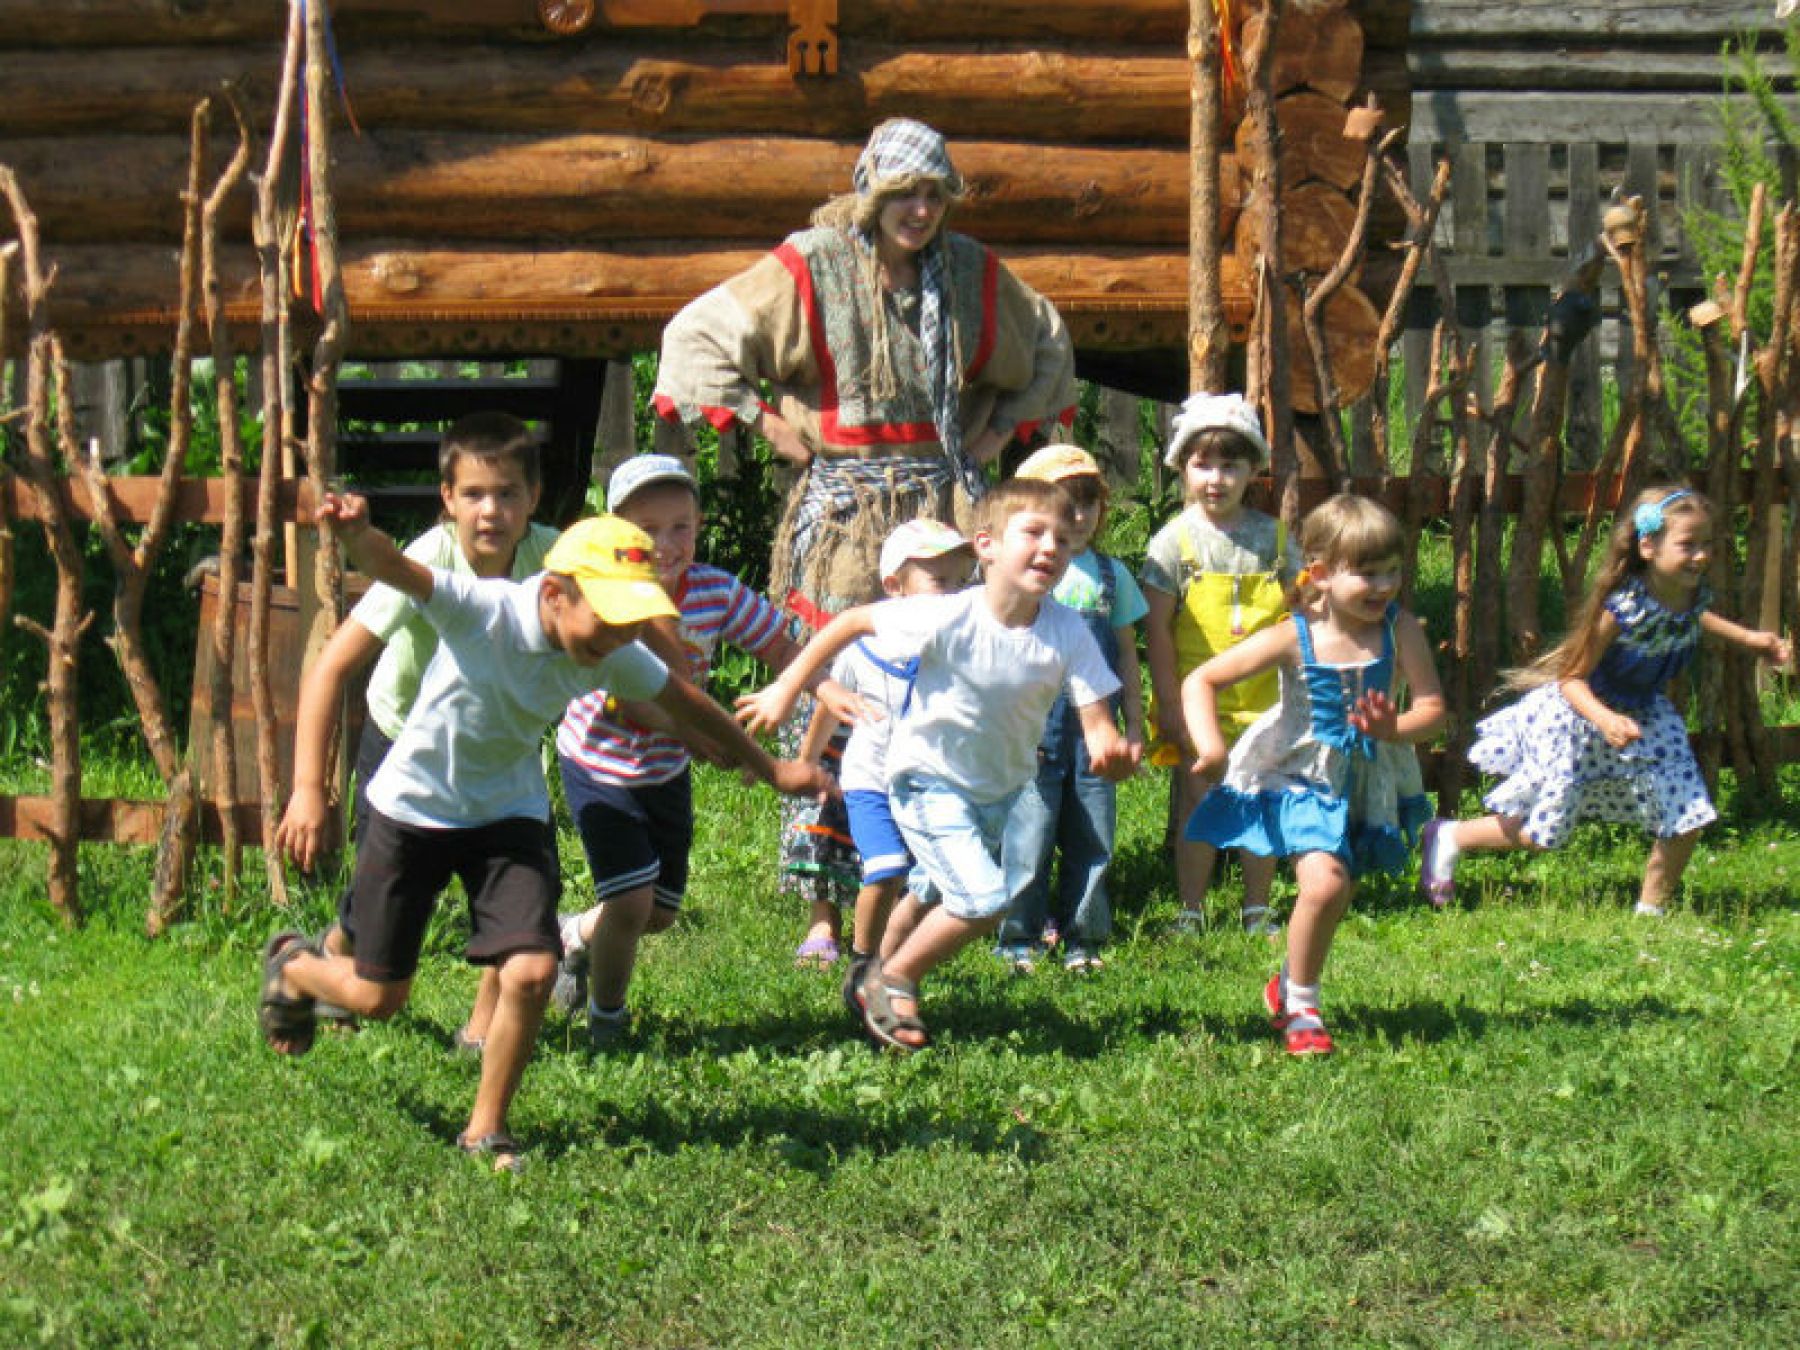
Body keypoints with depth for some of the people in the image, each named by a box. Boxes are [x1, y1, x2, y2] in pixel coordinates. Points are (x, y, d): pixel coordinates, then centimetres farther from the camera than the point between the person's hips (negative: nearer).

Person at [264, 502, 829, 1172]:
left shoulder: (614, 657, -15)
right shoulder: (481, 609, -29)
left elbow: (689, 705, 3)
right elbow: (394, 569, -45)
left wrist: (770, 770, 14)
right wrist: (355, 533, -69)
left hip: (509, 814, 3)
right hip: (415, 808, -3)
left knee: (532, 973, -15)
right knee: (378, 996, 6)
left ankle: (486, 1131, 8)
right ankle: (291, 965, 43)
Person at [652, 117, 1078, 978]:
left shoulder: (972, 274, 10)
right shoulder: (809, 269, -3)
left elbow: (1046, 347, 27)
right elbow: (699, 336, -1)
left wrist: (1007, 423, 15)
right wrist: (767, 423, -3)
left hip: (943, 503, 3)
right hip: (843, 509, -3)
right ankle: (824, 911, -2)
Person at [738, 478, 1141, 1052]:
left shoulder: (1068, 633, -19)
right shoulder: (947, 618, -28)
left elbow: (1097, 724, -20)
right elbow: (853, 621, -15)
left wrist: (1112, 751, -44)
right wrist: (786, 689, -13)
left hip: (1002, 790, 5)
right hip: (930, 781, -5)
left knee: (944, 900, 22)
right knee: (985, 900, -20)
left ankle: (879, 978, 48)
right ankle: (892, 980, 4)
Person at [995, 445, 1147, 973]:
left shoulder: (1111, 574, 10)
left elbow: (1126, 654, 15)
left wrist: (1134, 725, 12)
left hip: (1095, 727, 4)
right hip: (1035, 730, -3)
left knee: (1092, 839, 6)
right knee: (1029, 835, -3)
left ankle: (1082, 937, 16)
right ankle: (1020, 939, 7)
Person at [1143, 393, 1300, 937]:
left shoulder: (1273, 536, 4)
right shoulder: (1175, 540, -4)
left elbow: (1297, 616, 12)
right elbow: (1157, 630, -6)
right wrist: (1170, 705, -11)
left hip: (1263, 700, 2)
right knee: (1198, 807, 3)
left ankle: (1257, 909, 20)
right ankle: (1190, 911, 14)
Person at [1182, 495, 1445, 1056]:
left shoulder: (1400, 631, -11)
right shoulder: (1294, 639, -15)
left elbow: (1432, 708, -11)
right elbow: (1200, 681, -11)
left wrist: (1393, 730, -31)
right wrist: (1209, 745, -25)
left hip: (1369, 782, 4)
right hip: (1301, 776, -4)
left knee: (1336, 891, 13)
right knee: (1324, 880, -22)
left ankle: (1290, 985, 42)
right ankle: (1300, 1007, 0)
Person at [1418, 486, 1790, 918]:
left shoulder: (1695, 595, -13)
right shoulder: (1622, 608, -33)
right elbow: (1572, 679, -26)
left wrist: (1749, 639, 9)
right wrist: (1606, 720, -42)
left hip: (1644, 716, 6)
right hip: (1577, 715, -6)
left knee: (1686, 819, 0)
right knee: (1540, 830, 3)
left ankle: (1651, 908, 21)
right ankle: (1448, 838, 26)